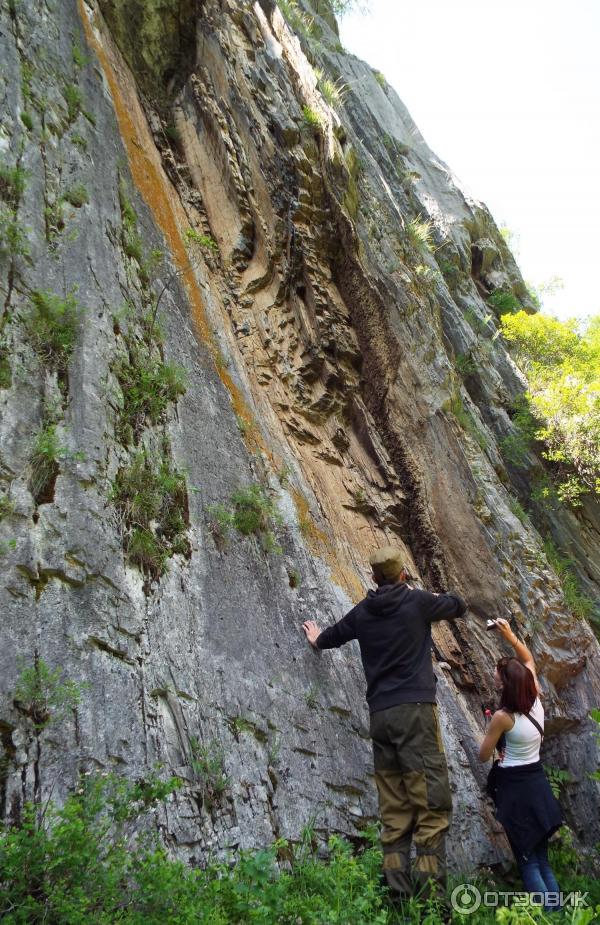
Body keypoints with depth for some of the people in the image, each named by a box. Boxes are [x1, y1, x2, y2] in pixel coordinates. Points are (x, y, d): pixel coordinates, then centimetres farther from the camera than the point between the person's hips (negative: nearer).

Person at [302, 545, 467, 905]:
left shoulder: (363, 611, 12)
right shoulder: (417, 600, 0)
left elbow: (332, 635, 30)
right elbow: (459, 605, 18)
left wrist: (317, 639, 53)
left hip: (380, 714, 5)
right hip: (415, 708, -5)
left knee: (395, 811, 8)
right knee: (432, 803, -4)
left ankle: (399, 894, 8)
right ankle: (431, 896, -9)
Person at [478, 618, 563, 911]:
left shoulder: (503, 717, -19)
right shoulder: (536, 700, -3)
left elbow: (483, 756, -7)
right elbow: (528, 659, 13)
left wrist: (495, 738, 10)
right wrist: (510, 635, 7)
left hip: (515, 787, -7)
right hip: (538, 782, 7)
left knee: (528, 864, 3)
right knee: (543, 862, 15)